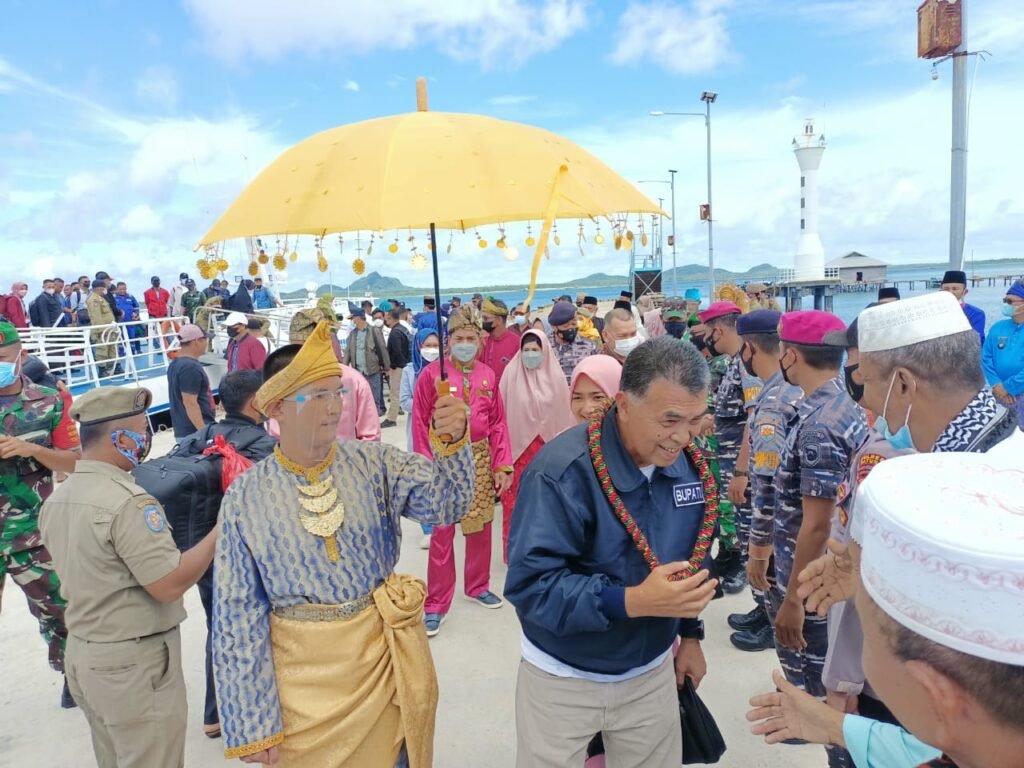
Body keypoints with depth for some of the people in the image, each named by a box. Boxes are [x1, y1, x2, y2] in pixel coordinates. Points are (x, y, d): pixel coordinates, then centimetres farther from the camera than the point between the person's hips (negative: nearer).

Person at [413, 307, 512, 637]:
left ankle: (478, 585, 35)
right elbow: (420, 424, -6)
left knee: (481, 527, 15)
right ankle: (436, 604, 14)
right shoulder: (431, 374, -8)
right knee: (442, 532, 2)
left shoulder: (488, 375, 3)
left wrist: (502, 464, 1)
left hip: (480, 459, 4)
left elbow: (498, 423, 5)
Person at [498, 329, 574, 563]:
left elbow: (563, 412, 3)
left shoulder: (555, 375, 0)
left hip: (547, 447, 1)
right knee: (517, 500, 2)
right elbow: (502, 410, -1)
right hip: (517, 444, -1)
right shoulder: (511, 374, -2)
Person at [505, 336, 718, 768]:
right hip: (562, 678, -5)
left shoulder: (690, 464, -7)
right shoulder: (561, 471, -29)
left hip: (651, 672, 5)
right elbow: (530, 585, -30)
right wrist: (633, 601, -37)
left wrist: (691, 633, 13)